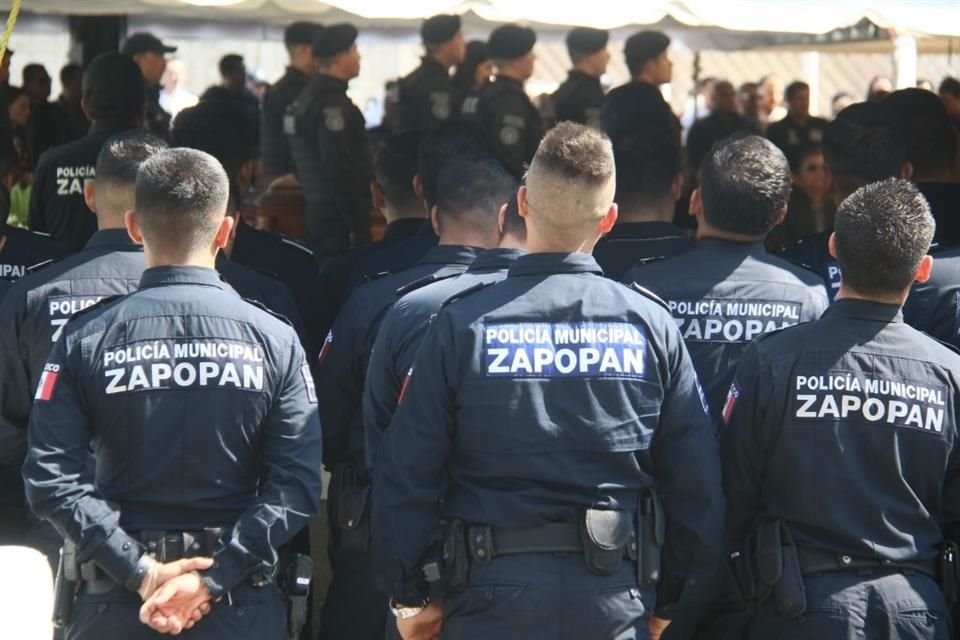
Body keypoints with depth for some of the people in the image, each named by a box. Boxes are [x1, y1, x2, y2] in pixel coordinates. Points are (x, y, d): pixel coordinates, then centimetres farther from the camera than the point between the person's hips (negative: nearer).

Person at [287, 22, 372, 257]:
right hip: (337, 220, -10)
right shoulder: (331, 104, -16)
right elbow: (340, 170, -22)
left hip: (316, 214, 10)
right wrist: (358, 227, -20)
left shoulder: (308, 97, 15)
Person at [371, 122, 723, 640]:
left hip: (493, 596, -1)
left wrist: (407, 595, 7)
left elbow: (407, 472, -4)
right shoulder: (651, 326, 0)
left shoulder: (462, 325, -5)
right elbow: (696, 485, 3)